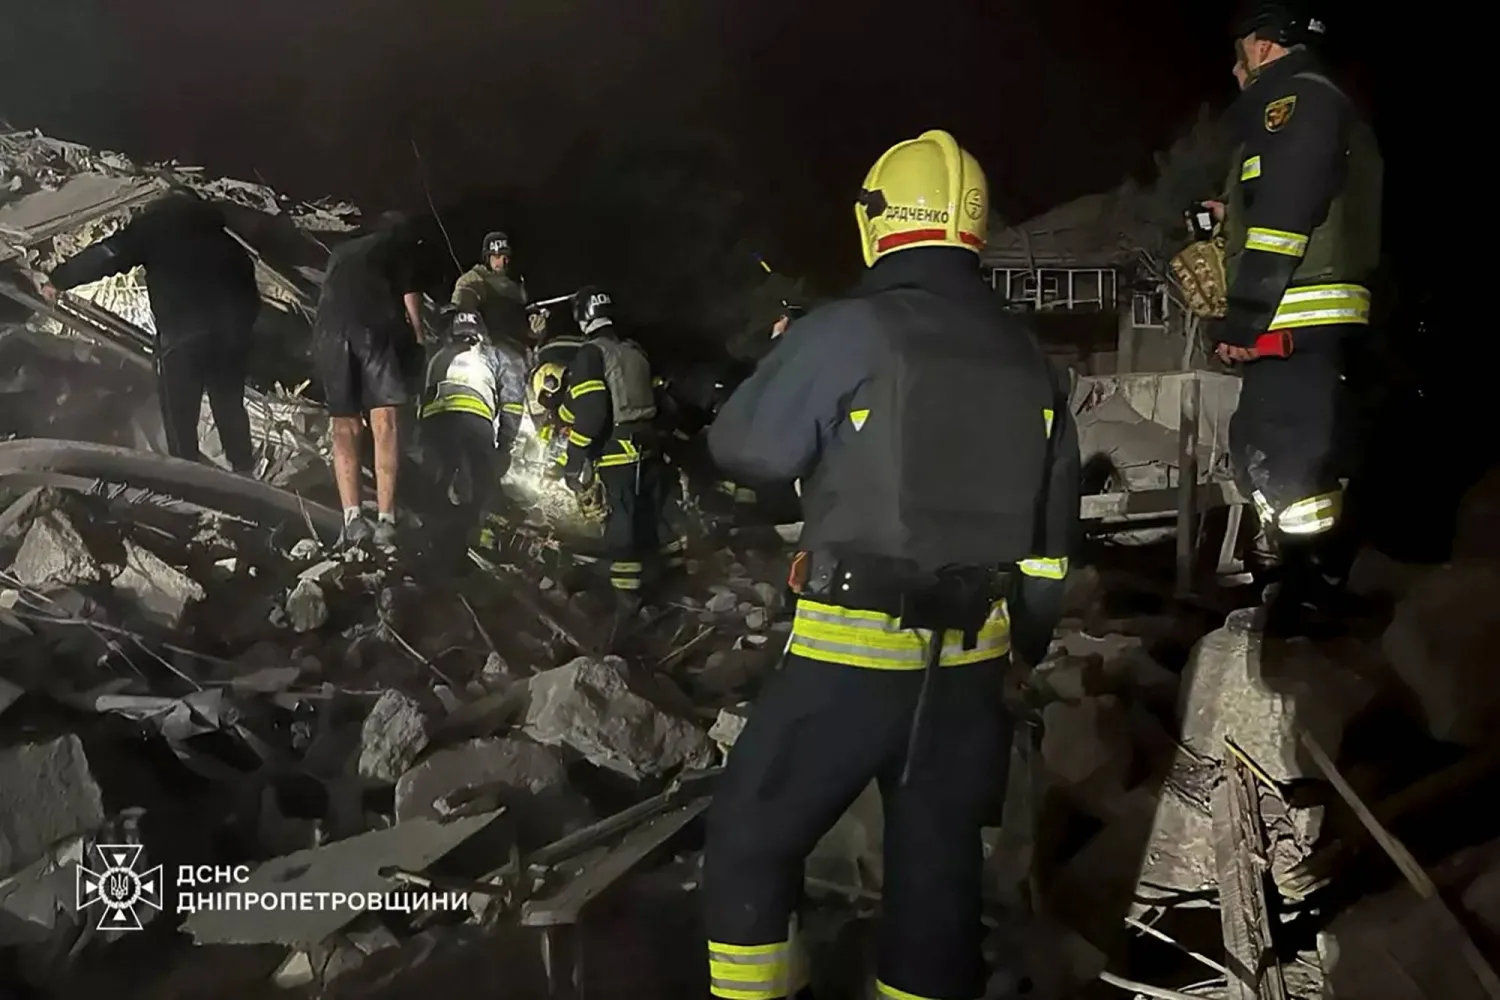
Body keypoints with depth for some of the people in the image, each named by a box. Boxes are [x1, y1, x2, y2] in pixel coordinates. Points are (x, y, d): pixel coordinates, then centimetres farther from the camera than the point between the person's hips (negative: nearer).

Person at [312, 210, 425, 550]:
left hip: (327, 331, 4)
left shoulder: (341, 250, 37)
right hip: (373, 327, -4)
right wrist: (420, 341, 30)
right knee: (384, 422, -10)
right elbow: (411, 302, 18)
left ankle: (352, 519, -7)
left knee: (345, 426, 7)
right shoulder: (401, 245, 24)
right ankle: (385, 521, -21)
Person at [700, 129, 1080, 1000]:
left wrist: (787, 361, 14)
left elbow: (744, 446, -4)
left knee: (753, 836, 9)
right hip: (973, 653, 6)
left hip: (857, 644, -6)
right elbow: (1054, 521, 14)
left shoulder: (849, 331, -12)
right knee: (938, 856, 16)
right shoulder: (1029, 358, 8)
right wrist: (1030, 633, 24)